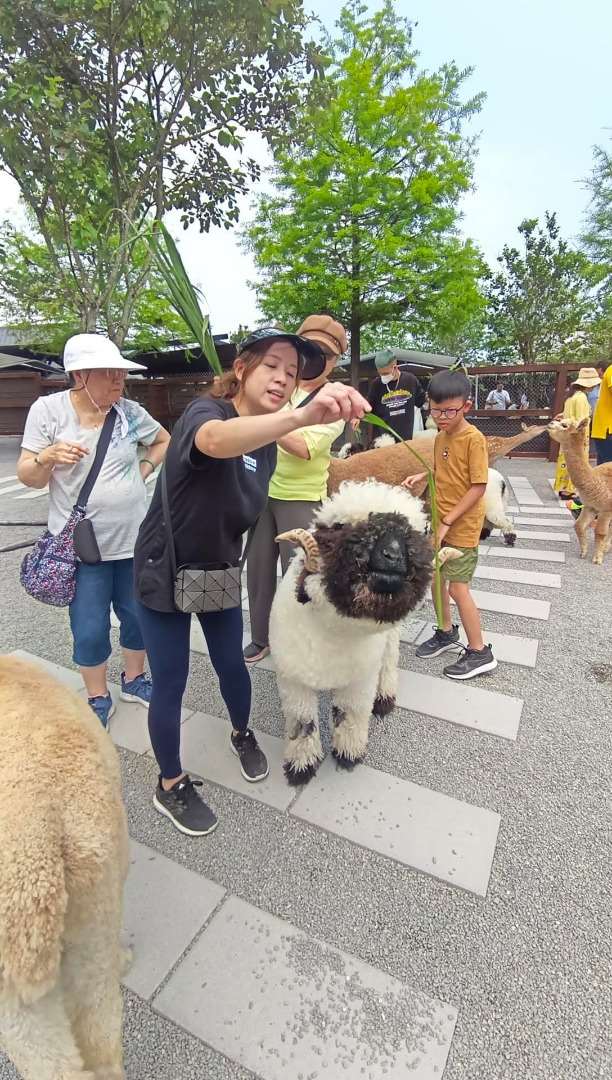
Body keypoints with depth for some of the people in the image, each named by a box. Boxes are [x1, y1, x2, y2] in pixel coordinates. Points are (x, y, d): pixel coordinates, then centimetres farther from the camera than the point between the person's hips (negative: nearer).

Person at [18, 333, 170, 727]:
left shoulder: (130, 411, -3)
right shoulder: (48, 409, -8)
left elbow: (164, 441, 17)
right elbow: (27, 477, -5)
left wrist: (144, 469, 1)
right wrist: (48, 457, -25)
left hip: (134, 539, 3)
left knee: (138, 616, 14)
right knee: (90, 629, 5)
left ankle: (134, 679, 39)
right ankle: (99, 699, 29)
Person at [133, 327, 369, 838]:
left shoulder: (266, 445, -2)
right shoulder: (205, 412, -23)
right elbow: (216, 441, -52)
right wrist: (302, 416, -67)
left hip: (219, 571, 6)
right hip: (164, 573, -5)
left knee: (231, 665, 17)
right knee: (171, 684, 6)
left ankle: (243, 735, 48)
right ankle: (170, 785, 31)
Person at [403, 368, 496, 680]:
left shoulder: (474, 438, -17)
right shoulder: (441, 436, 6)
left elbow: (479, 487, -19)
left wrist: (447, 522, -20)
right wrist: (421, 476, 2)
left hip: (462, 526, -8)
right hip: (440, 521, 8)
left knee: (457, 587, -5)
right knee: (437, 577, 15)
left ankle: (479, 652, 12)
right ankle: (447, 632, 36)